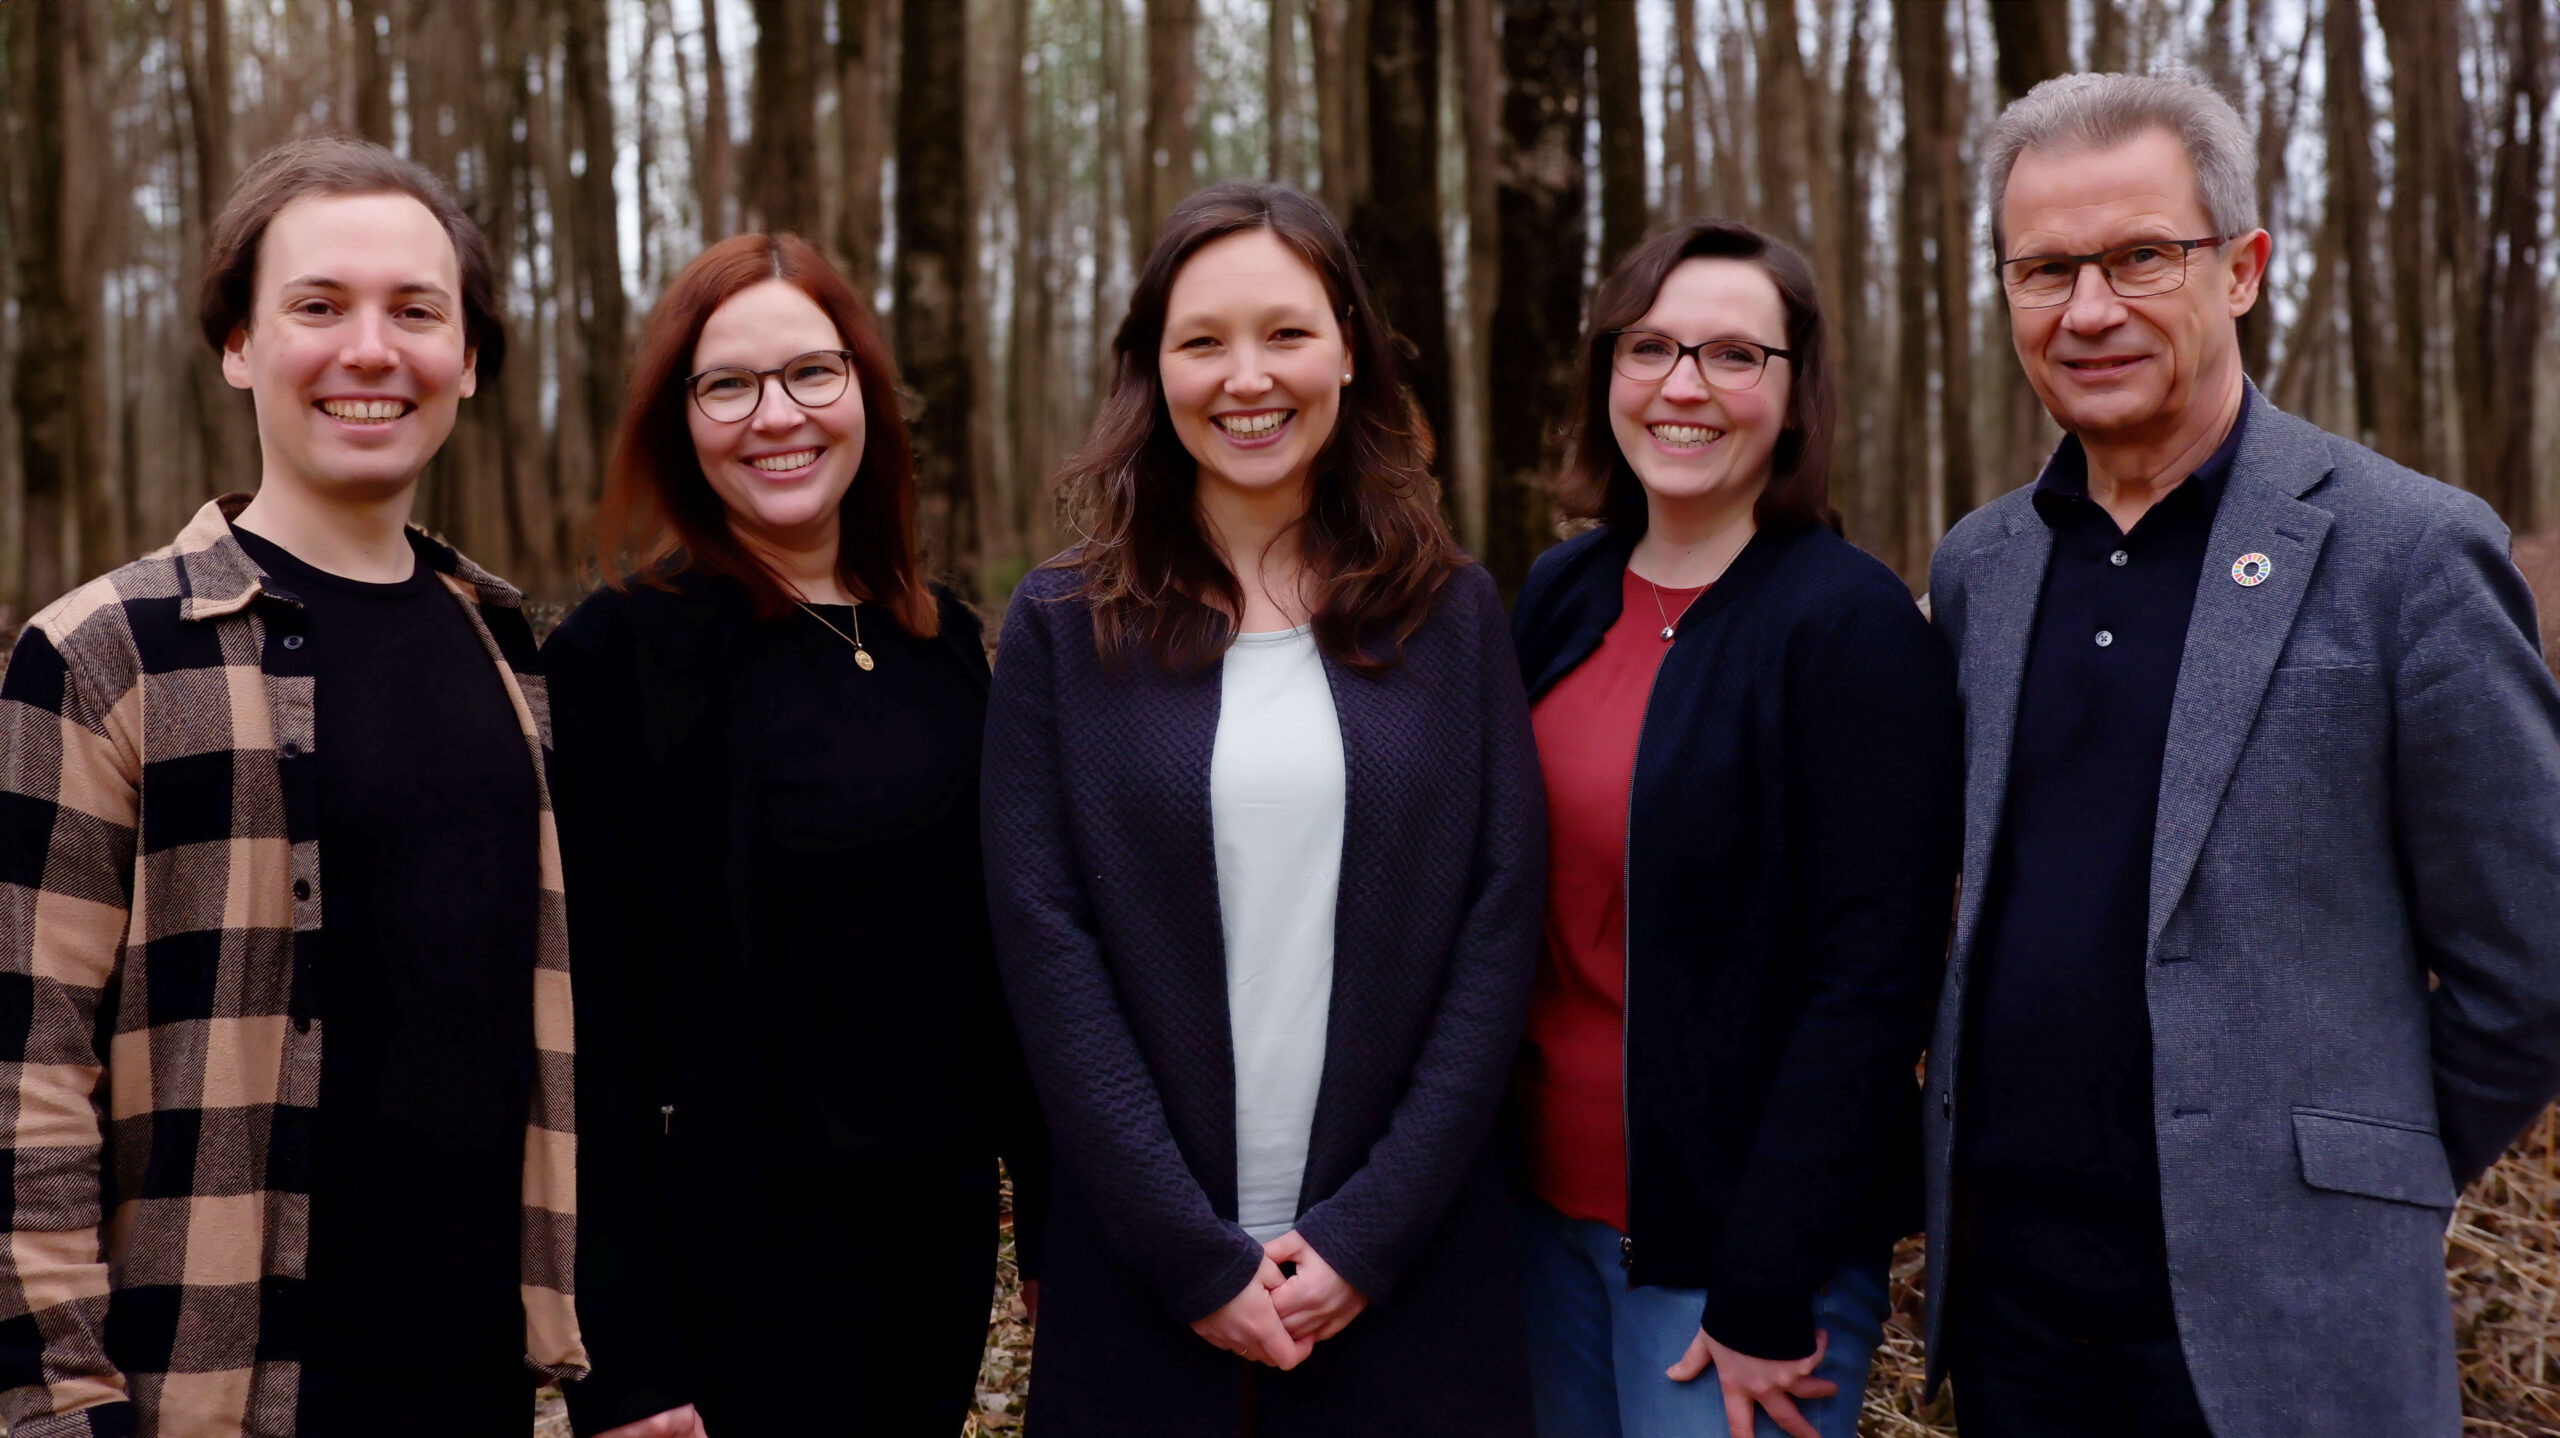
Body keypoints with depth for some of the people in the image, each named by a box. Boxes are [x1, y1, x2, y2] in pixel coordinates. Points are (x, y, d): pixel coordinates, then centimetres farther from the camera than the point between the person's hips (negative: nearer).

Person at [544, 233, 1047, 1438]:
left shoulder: (939, 639, 6)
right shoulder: (615, 653, -11)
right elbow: (590, 1022, -13)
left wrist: (1052, 1203, 10)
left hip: (944, 1239, 5)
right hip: (739, 1263, -5)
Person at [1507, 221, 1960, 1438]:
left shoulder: (1852, 620, -12)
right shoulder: (1557, 596, 4)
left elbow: (1873, 979, -15)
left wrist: (1765, 1292, -17)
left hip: (1733, 1237, -5)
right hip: (1548, 1207, 5)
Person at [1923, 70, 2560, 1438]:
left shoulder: (2410, 553, -8)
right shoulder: (1975, 569, 7)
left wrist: (2362, 1195, 4)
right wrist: (1983, 1153, 11)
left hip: (2267, 1319, -4)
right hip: (2002, 1276, 5)